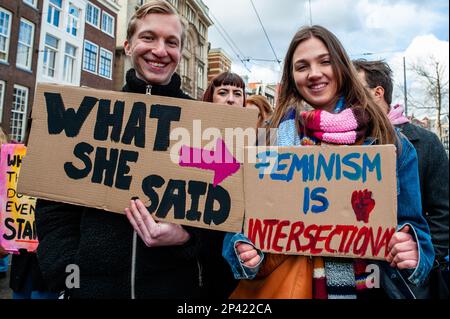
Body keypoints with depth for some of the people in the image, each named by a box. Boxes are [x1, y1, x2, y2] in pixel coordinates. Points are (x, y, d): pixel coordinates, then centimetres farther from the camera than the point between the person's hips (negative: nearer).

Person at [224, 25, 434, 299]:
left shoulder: (387, 140, -4)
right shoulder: (275, 138, -7)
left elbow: (410, 223, 0)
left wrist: (412, 249, -21)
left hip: (370, 286, 1)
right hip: (292, 284, 0)